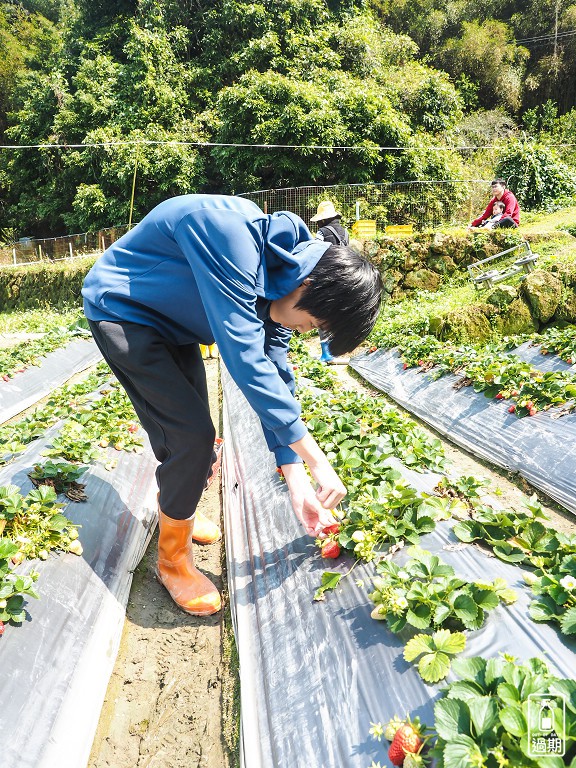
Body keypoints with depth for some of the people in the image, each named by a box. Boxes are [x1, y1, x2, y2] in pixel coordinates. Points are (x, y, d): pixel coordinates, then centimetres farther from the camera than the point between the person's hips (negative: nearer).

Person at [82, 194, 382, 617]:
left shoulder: (279, 283, -9)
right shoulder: (235, 233, -36)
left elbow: (277, 377, -5)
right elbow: (245, 361, -39)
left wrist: (297, 479, -6)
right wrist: (317, 459, -32)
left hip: (169, 320, 8)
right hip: (122, 310, -8)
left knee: (188, 430, 14)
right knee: (192, 434, -14)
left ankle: (177, 512, 42)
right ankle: (173, 561, 7)